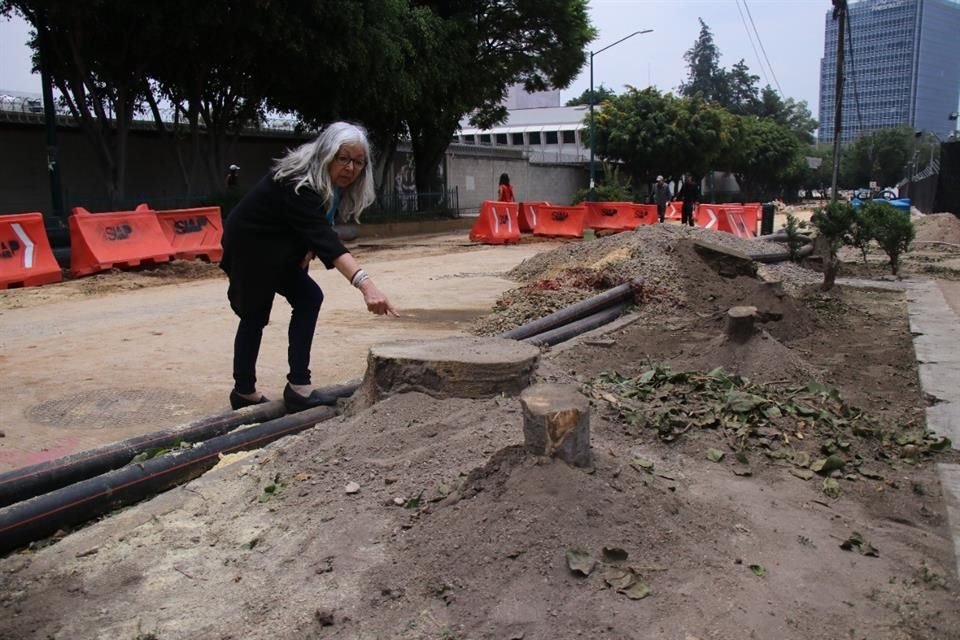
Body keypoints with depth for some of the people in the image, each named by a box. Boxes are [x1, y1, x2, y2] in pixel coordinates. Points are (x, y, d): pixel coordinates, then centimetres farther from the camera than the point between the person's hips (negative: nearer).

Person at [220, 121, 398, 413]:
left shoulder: (330, 185, -6)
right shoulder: (298, 184, -34)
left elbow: (314, 230, 8)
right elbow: (325, 238, -48)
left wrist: (308, 250, -15)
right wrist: (364, 283, -60)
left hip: (277, 252, 8)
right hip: (248, 248, -8)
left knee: (308, 299, 0)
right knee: (255, 314, -2)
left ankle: (298, 387, 3)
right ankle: (244, 391, 9)